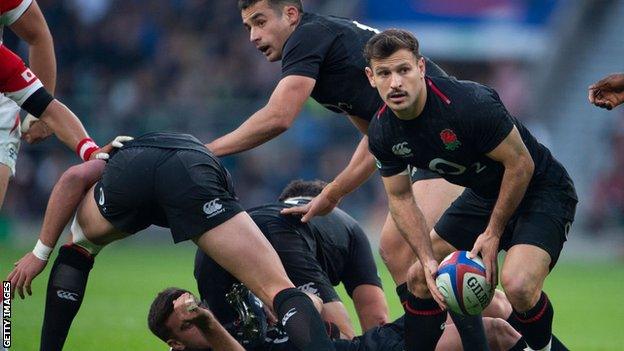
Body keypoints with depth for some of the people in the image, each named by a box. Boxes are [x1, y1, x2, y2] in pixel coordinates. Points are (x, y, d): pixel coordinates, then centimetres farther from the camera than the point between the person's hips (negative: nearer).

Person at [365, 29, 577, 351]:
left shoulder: (470, 103, -32)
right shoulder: (383, 133, -11)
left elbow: (520, 164, -23)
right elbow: (400, 198, 2)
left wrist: (493, 233, -16)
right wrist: (427, 260, -10)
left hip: (541, 189, -7)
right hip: (482, 196, 7)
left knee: (517, 286, -30)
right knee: (420, 279, 6)